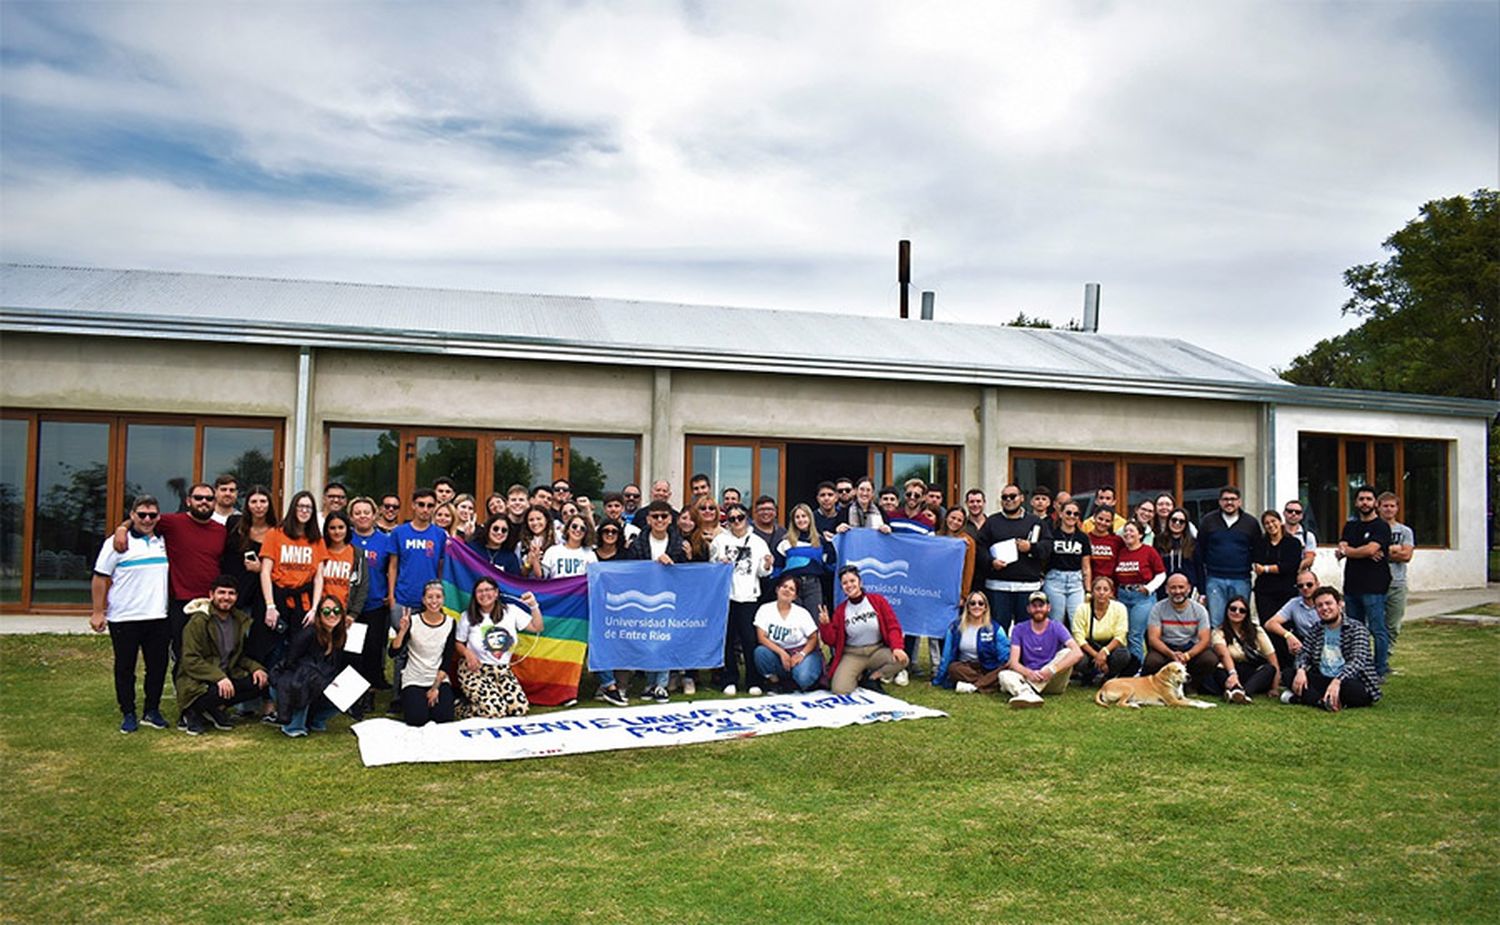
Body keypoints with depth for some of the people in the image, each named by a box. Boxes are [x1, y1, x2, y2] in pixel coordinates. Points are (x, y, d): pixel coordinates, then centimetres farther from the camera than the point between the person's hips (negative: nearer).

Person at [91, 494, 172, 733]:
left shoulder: (162, 541, 11)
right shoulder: (117, 543, -4)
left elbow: (171, 574, 21)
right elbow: (100, 579, -4)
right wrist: (98, 612, -7)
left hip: (157, 617, 4)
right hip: (124, 619, -4)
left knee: (158, 666, 7)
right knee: (125, 668, 5)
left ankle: (152, 711, 19)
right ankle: (128, 714, 15)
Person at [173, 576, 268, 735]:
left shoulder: (241, 620, 7)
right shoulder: (198, 621, -12)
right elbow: (190, 660, -18)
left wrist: (255, 667, -6)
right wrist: (218, 677, -31)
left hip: (227, 676, 7)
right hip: (197, 681, -7)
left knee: (262, 682, -14)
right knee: (220, 692, -36)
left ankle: (214, 709, -3)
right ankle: (193, 713, -4)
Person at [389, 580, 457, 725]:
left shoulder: (450, 623, -3)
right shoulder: (412, 621, -9)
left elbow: (447, 660, -1)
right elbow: (393, 653, -13)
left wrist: (436, 687, -8)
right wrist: (402, 631, -28)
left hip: (439, 680, 2)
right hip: (413, 681, -1)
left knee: (444, 718, -20)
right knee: (417, 720, -22)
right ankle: (408, 700, 12)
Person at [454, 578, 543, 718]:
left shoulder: (511, 611, 1)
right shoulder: (468, 616, -2)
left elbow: (537, 628, 2)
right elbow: (458, 643, 6)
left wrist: (534, 606, -10)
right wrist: (467, 652, -14)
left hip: (502, 671, 4)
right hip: (474, 670, -4)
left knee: (521, 709, -16)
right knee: (494, 711, -25)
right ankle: (462, 709, 7)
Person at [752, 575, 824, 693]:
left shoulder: (802, 613, -6)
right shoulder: (765, 609, -5)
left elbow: (813, 638, -3)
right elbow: (761, 637, -11)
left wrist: (802, 654, -20)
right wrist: (782, 653, -23)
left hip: (803, 652, -2)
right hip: (778, 653, 2)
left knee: (802, 679, -34)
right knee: (760, 651, -30)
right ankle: (776, 681, -7)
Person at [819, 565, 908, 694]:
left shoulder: (877, 600, 0)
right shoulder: (840, 610, 3)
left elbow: (892, 626, -4)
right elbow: (831, 640, 3)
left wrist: (897, 647, -21)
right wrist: (825, 625, -16)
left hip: (877, 651, 0)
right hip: (852, 655, 0)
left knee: (902, 660, -30)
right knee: (839, 689, -24)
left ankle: (871, 678, -3)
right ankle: (858, 677, 10)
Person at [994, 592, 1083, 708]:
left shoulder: (1056, 627, 0)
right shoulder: (1019, 630, 5)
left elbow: (1078, 653, -17)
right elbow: (1014, 662, -5)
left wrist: (1052, 670, -30)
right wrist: (1028, 673, -29)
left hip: (1053, 681, -1)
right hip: (1028, 677, 1)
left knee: (1066, 653, -25)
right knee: (1004, 675, -24)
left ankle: (1025, 689, -34)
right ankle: (1028, 694, -58)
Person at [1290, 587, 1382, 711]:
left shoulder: (1356, 628, -6)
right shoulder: (1317, 629, 12)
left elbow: (1358, 660, -21)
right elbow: (1304, 653, 6)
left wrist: (1337, 681, -39)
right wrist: (1301, 670, -20)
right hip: (1322, 679, 5)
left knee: (1354, 690, -40)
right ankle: (1325, 702, -32)